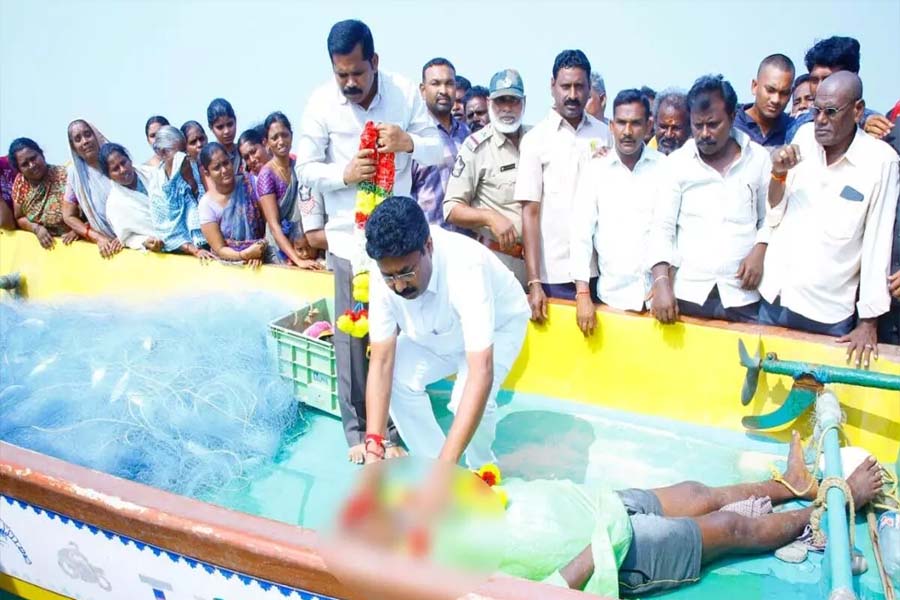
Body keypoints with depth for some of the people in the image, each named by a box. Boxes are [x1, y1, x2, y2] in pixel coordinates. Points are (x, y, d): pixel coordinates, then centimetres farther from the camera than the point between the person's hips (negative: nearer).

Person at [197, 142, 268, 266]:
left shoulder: (249, 183, -4)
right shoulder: (207, 204, -7)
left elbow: (266, 221, -1)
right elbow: (219, 249, -7)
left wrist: (259, 251, -16)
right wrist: (245, 255, -24)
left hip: (258, 260, 0)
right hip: (229, 263, 0)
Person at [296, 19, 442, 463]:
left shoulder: (406, 93, -2)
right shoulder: (321, 102, -4)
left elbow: (438, 150, 3)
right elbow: (305, 167, 0)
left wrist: (409, 142, -19)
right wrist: (344, 174, -20)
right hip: (349, 235, -1)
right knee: (351, 336, 2)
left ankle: (393, 429, 18)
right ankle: (356, 430, 17)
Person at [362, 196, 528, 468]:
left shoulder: (464, 268, -44)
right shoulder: (385, 276, -29)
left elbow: (481, 373, -49)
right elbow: (381, 362, -26)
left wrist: (447, 462, -53)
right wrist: (374, 448, -35)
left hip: (498, 325, -4)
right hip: (436, 332, 4)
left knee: (467, 399, -28)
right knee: (398, 377, -20)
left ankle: (481, 471, 5)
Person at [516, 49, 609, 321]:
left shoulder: (604, 134, 6)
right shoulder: (536, 139, -1)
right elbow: (530, 212, -4)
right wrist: (534, 282, -8)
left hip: (600, 269, 2)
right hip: (555, 273, -2)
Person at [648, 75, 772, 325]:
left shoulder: (758, 158, 6)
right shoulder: (675, 163, 2)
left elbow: (770, 218, 13)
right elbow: (662, 228, -2)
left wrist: (759, 251, -6)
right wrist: (661, 282, -14)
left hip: (742, 294, 1)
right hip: (687, 292, -1)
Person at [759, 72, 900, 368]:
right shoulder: (803, 139, 2)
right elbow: (773, 218, 5)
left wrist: (868, 322, -6)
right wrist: (779, 175, -14)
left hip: (829, 314, -3)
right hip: (773, 299, 4)